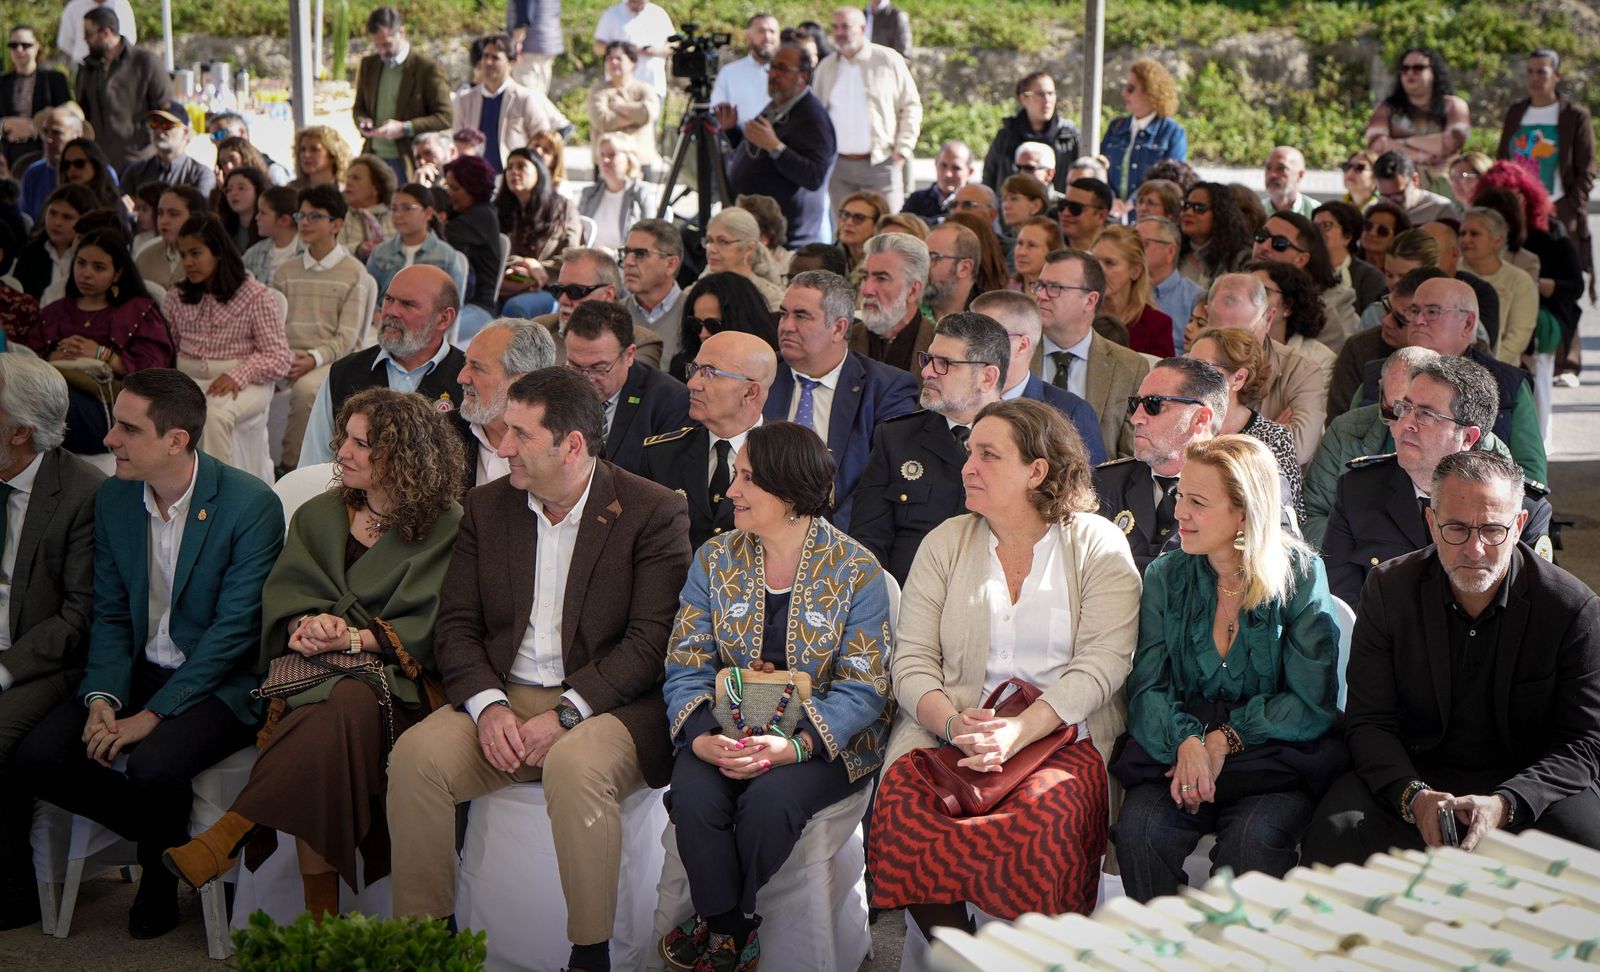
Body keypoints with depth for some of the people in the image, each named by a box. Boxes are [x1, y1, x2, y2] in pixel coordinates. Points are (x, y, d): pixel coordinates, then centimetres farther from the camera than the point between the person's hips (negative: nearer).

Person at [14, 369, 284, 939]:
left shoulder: (251, 504, -16)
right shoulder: (113, 500, 3)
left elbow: (235, 629, -18)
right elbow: (111, 614, 6)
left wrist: (153, 713, -22)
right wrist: (103, 699, -12)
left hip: (217, 681, -6)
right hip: (138, 671, 6)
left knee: (151, 766, -32)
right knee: (37, 759, -15)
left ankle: (163, 858, 3)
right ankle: (167, 838, 4)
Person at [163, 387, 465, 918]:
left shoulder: (447, 528, 4)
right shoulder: (317, 516, 18)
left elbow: (428, 628, -4)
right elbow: (283, 599, 10)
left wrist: (352, 639, -17)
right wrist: (308, 626, -13)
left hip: (398, 681, -3)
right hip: (315, 676, 3)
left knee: (349, 704, -39)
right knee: (324, 715, -35)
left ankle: (233, 833, -37)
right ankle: (320, 912, -35)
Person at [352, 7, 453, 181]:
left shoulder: (428, 68, -6)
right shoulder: (368, 65, 12)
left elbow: (444, 118, -8)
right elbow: (359, 107, 22)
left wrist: (404, 128, -18)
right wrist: (362, 121, -2)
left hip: (409, 165, -5)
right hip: (373, 160, 5)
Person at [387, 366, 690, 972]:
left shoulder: (654, 512, -5)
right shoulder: (488, 507, 10)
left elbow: (650, 642, -11)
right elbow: (455, 626, 8)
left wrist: (565, 714, -21)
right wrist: (489, 705, -12)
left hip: (604, 703, -4)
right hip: (503, 697, 4)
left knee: (575, 766, -36)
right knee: (416, 753, -22)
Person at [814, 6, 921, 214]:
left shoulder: (888, 61, -1)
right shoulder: (826, 67, 10)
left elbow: (911, 106, 1)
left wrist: (902, 150, -6)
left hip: (880, 164, -3)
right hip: (838, 165, 3)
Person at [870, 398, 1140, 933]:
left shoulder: (1098, 544, 4)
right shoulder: (946, 542, 13)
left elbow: (1102, 663, -7)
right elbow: (911, 659, 6)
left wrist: (1021, 729, -21)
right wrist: (953, 723, -15)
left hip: (1063, 734, -2)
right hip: (948, 730, 2)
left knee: (1048, 818, -34)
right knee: (902, 806, -28)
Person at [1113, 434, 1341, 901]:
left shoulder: (1300, 577, -3)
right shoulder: (1165, 577, 6)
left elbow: (1313, 705, -6)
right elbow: (1146, 688, 0)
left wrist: (1226, 738, -17)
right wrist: (1186, 741, -21)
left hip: (1277, 761, -2)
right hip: (1175, 752, 2)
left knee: (1252, 839, -32)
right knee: (1139, 826, -28)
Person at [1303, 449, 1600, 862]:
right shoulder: (1388, 589, -3)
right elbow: (1369, 723, -4)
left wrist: (1504, 805, -27)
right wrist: (1413, 796, -25)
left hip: (1528, 784, 0)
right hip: (1413, 773, 0)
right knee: (1332, 839, -29)